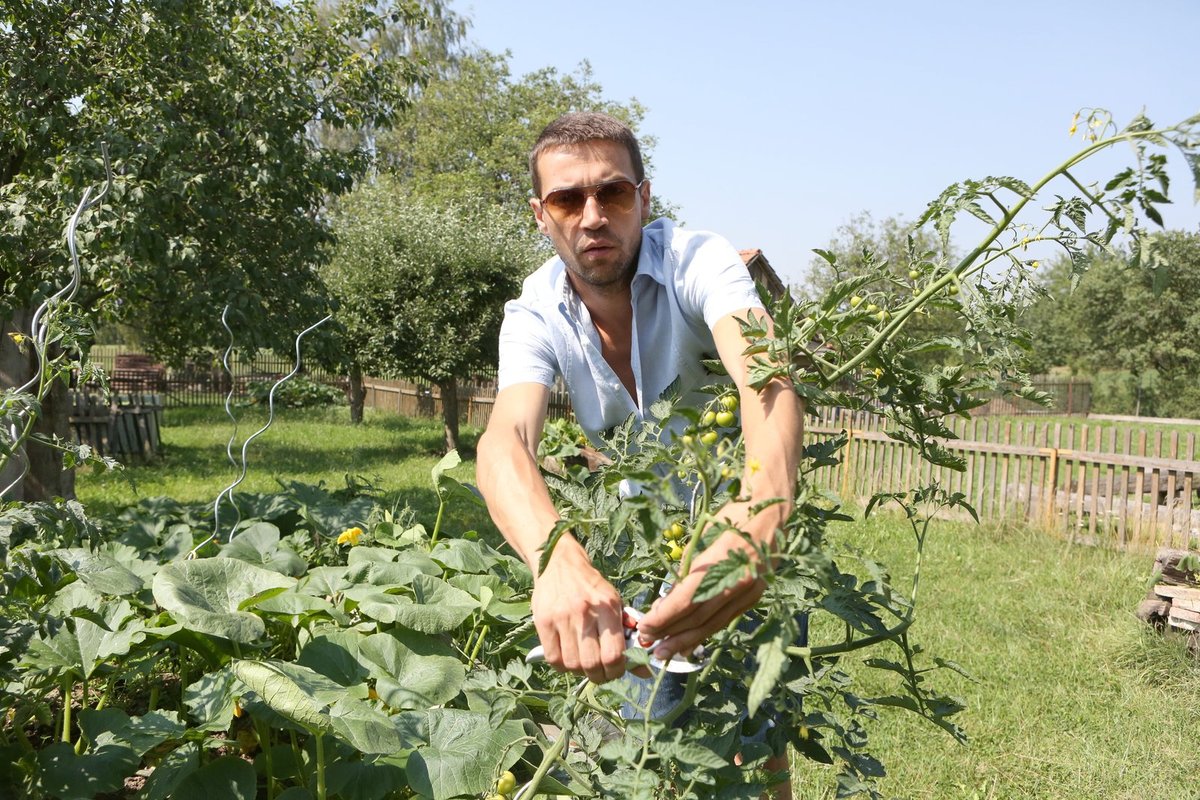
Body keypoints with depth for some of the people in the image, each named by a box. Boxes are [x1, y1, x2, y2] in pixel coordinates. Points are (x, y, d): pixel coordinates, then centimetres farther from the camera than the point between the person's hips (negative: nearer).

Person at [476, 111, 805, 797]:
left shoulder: (698, 261, -26)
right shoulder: (535, 315, -19)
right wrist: (557, 560, -61)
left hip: (742, 524, -2)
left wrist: (765, 512, -68)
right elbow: (505, 442, -38)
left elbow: (765, 373, -45)